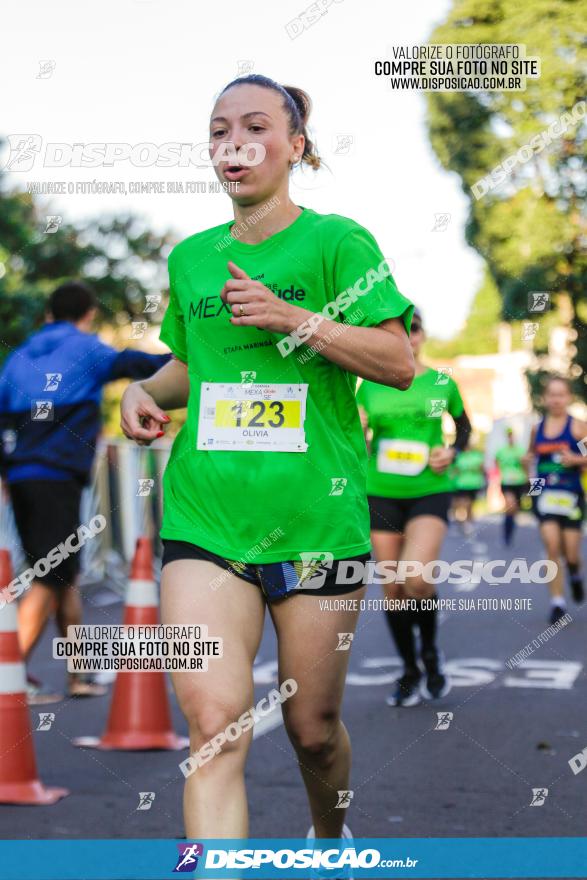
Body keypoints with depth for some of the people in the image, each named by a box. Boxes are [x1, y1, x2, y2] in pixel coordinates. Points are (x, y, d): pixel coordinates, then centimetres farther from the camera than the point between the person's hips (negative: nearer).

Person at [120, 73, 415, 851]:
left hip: (317, 517, -2)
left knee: (313, 727, 10)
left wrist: (293, 318, -16)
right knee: (214, 721, -14)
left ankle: (330, 834, 41)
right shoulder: (191, 256, 13)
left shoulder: (336, 240, -1)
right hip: (204, 515, 3)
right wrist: (148, 391, 6)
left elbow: (400, 362, -7)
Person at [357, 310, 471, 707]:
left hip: (430, 492, -2)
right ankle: (410, 672, 23)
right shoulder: (370, 387, 5)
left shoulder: (442, 383, 3)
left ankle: (431, 650, 7)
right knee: (393, 589, 5)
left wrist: (452, 452, -2)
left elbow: (465, 427, 17)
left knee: (416, 579, -22)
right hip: (382, 494, 2)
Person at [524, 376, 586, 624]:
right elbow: (531, 453, 23)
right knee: (552, 546, -12)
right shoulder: (537, 428, 7)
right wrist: (527, 461, 2)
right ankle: (557, 601, -4)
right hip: (544, 493, 2)